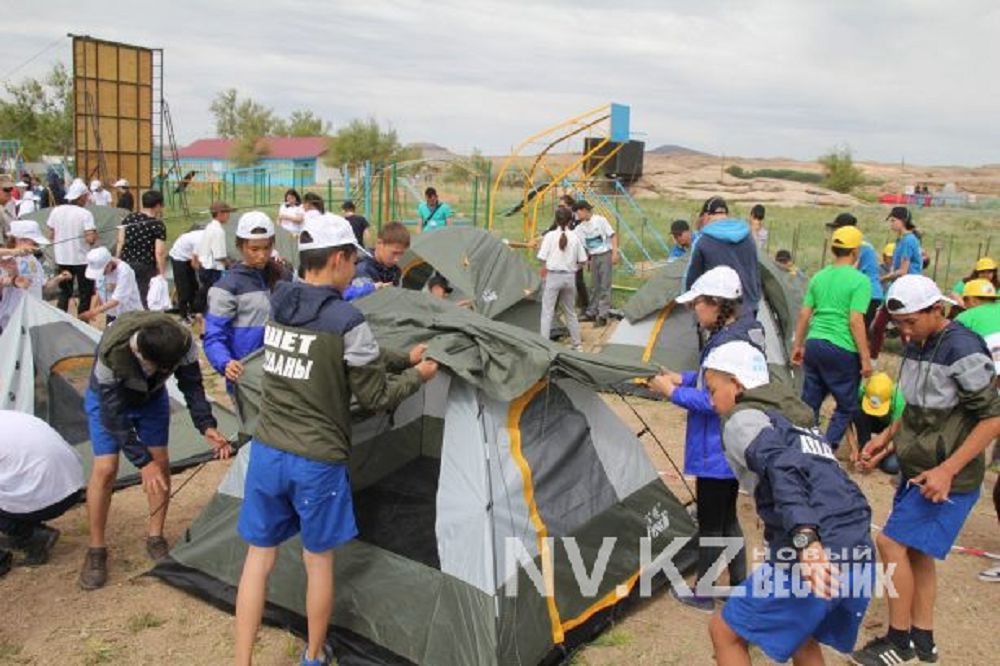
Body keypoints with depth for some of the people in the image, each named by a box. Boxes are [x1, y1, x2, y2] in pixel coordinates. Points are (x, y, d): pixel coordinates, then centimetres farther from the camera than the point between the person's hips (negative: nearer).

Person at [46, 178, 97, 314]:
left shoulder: (56, 211, 0)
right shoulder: (85, 214, -15)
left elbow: (50, 236, 4)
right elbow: (90, 239, -23)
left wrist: (57, 252, 19)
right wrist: (95, 236, -1)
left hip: (62, 259, 5)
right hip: (82, 260, -5)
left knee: (64, 293, 17)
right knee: (85, 294, 8)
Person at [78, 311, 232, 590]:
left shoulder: (184, 343, -34)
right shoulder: (111, 354, -43)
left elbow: (192, 386, -19)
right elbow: (114, 413, -34)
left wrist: (206, 426, -32)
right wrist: (142, 461, -35)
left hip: (151, 398, 4)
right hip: (108, 399, -3)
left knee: (161, 462, -2)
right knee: (105, 469, -12)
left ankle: (155, 538, 16)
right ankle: (96, 550, 4)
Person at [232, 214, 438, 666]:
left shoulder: (279, 306, 3)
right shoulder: (346, 322, -19)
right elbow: (375, 398, -8)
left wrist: (402, 358, 20)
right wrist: (417, 375, 8)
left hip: (266, 452, 5)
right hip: (318, 462, -5)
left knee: (259, 555, 15)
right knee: (318, 560, 15)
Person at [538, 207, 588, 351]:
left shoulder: (550, 236, -6)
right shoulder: (575, 237, 1)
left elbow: (542, 258, -9)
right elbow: (582, 261, 3)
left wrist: (544, 271, 7)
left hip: (553, 276, -3)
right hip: (570, 277, 3)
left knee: (547, 312, 0)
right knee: (570, 312, 16)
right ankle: (577, 344, 23)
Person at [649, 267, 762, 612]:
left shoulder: (726, 344, -26)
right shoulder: (746, 333, 5)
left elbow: (712, 401, -25)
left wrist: (672, 392, -16)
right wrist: (683, 378, 7)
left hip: (716, 452, -10)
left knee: (710, 524, 7)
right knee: (727, 518, 22)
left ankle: (703, 593, 23)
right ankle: (739, 585, 34)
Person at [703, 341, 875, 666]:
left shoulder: (743, 420, -1)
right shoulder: (796, 418, 24)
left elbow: (783, 471, -19)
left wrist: (805, 540, -32)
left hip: (814, 553, -8)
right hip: (860, 556, 8)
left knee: (725, 631, 10)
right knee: (801, 637, 32)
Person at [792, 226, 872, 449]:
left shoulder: (819, 277, 8)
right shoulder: (859, 280, -10)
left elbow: (804, 314, 9)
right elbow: (855, 322, -15)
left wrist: (798, 345, 19)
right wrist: (865, 358, -9)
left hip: (814, 344, 6)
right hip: (842, 350, -6)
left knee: (809, 402, 14)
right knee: (847, 406, 9)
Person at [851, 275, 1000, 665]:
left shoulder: (962, 350, -20)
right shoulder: (916, 346, 5)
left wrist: (947, 470, -23)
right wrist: (887, 437, 6)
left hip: (946, 476, -8)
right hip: (918, 469, 8)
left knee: (891, 543, -7)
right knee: (916, 550, 14)